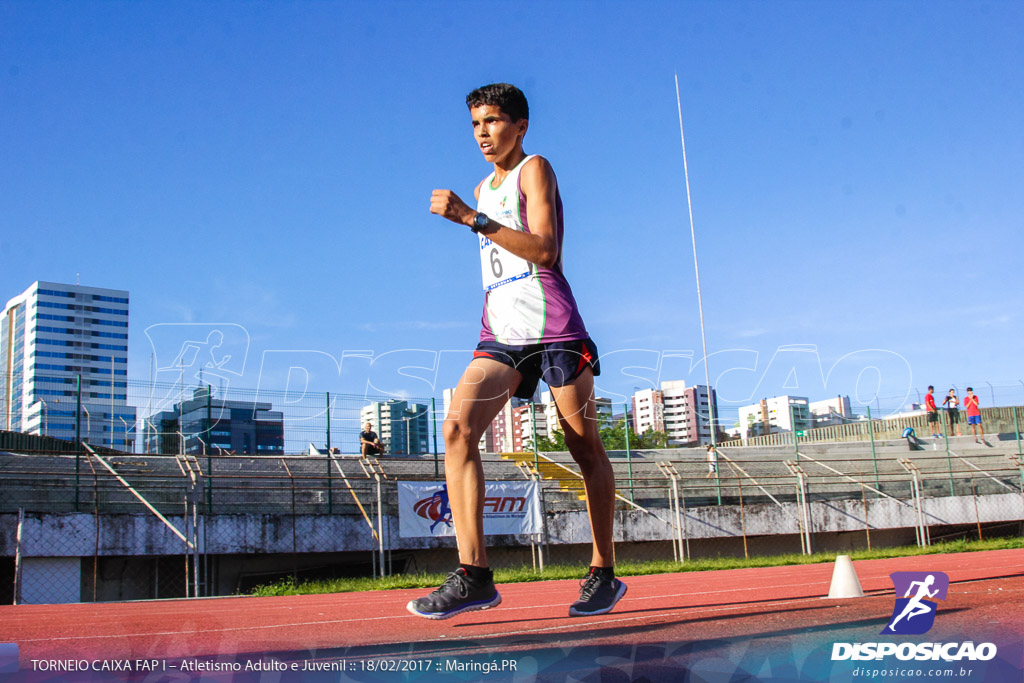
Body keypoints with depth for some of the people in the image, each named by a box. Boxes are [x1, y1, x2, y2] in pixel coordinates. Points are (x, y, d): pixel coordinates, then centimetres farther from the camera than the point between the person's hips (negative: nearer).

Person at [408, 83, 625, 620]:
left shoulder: (534, 170, 2)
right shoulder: (482, 191, 23)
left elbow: (545, 251, -15)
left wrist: (471, 218, -19)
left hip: (551, 328, -6)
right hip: (500, 334, 6)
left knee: (585, 448, 1)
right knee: (457, 425, -17)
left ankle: (603, 574, 14)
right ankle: (473, 575, -21)